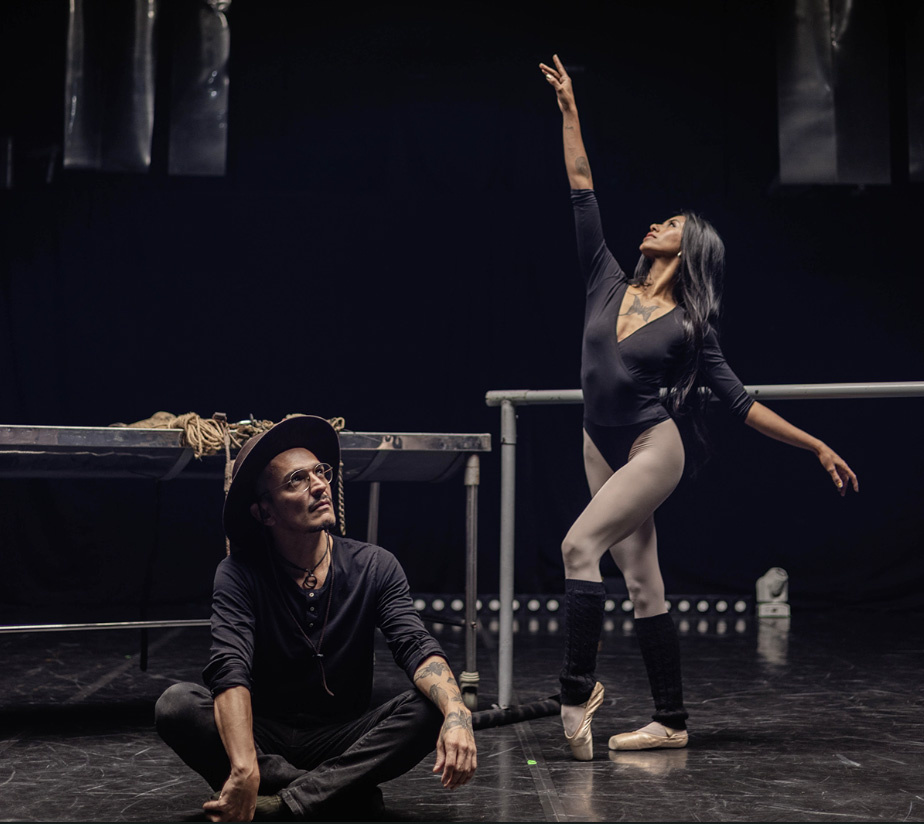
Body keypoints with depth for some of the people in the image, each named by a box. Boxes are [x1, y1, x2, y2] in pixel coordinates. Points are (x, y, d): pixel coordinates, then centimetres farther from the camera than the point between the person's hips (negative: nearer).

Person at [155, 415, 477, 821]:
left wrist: (457, 713, -41)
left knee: (431, 705, -26)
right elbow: (230, 669, -25)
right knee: (177, 704, -27)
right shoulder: (239, 574, -10)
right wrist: (244, 769, -42)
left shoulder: (374, 567, -4)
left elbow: (417, 646, -18)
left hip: (346, 741, 1)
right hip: (265, 738, -1)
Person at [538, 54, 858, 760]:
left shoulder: (690, 327, -3)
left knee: (580, 545, -23)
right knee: (642, 582, 6)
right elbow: (583, 198, 6)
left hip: (654, 449, -4)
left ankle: (580, 687, -15)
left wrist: (818, 447, -3)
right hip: (602, 450, 5)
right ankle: (672, 722, 11)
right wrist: (570, 112, 5)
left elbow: (739, 401, 0)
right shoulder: (609, 285, 6)